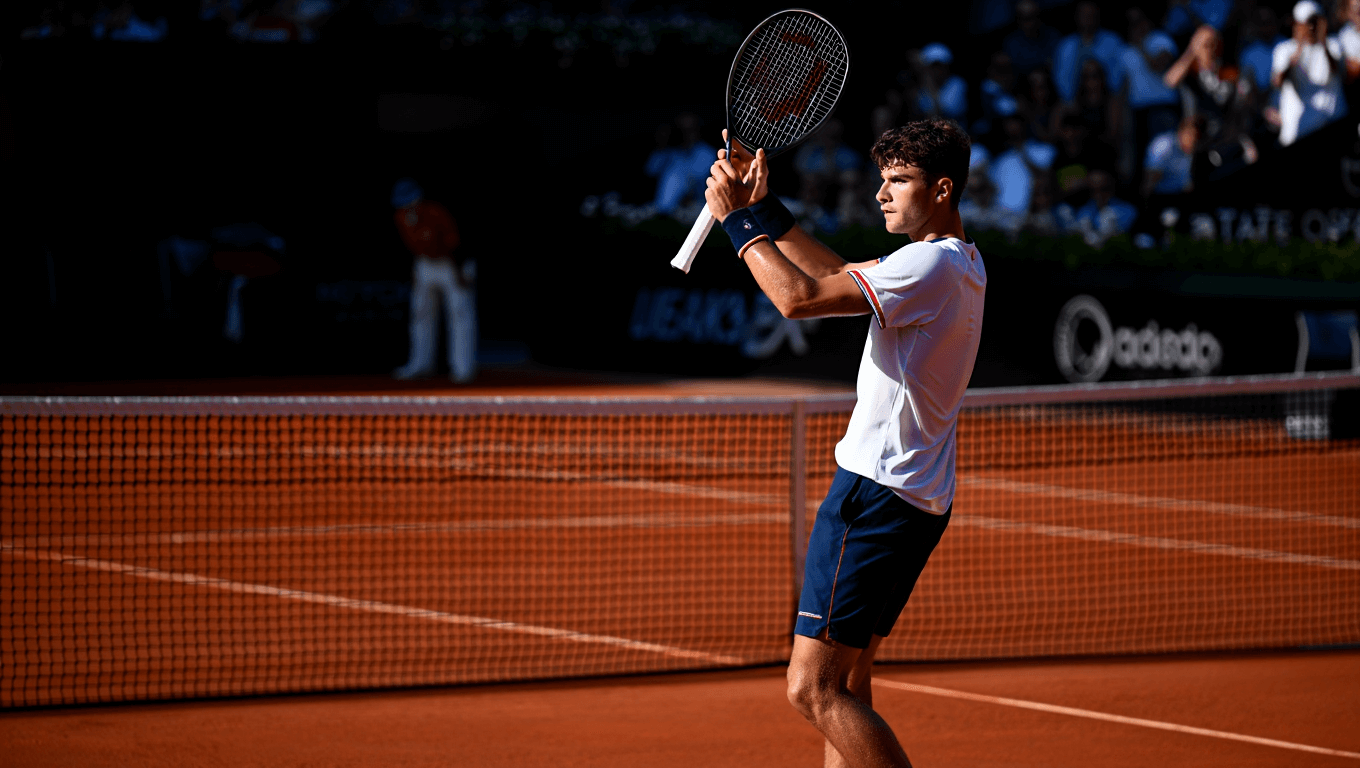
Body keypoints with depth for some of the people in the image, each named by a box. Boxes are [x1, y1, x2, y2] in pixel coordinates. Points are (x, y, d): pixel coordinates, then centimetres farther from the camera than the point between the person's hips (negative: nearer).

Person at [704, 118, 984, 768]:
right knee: (844, 685, 15)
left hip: (878, 490, -11)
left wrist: (739, 219, -10)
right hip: (918, 500, 11)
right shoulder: (958, 263, 15)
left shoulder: (932, 264, -17)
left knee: (814, 690, -12)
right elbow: (836, 274, 25)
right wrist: (764, 207, 18)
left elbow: (800, 296, -22)